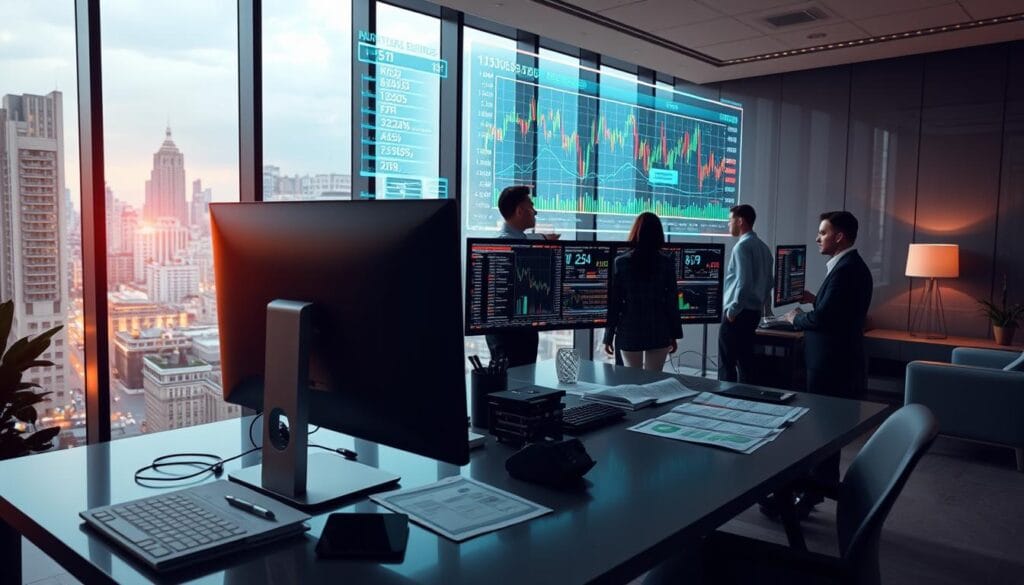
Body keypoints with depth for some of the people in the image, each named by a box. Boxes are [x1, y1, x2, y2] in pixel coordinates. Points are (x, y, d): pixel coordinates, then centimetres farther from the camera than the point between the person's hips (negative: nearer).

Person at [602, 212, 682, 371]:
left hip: (629, 333, 0)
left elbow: (613, 301, -4)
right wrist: (674, 335, 7)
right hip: (658, 333, 0)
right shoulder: (666, 263, -3)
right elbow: (672, 302, -2)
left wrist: (608, 337, 2)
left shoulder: (621, 262, -4)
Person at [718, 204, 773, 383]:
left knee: (727, 364, -3)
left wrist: (732, 309, -15)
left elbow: (744, 281, -21)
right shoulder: (763, 247, 12)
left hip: (738, 313, -8)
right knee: (745, 361, 13)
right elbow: (769, 283, 16)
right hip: (753, 312, 8)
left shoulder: (742, 246, -14)